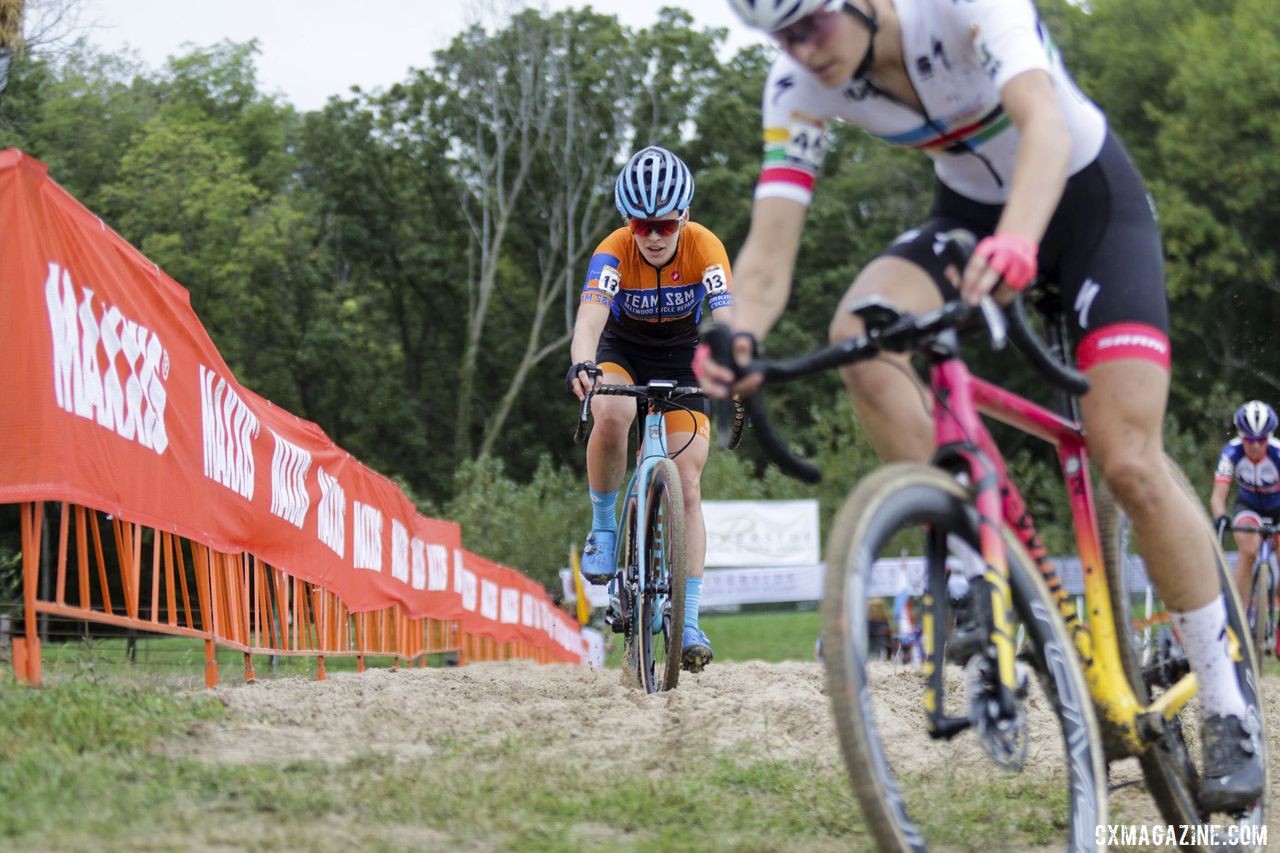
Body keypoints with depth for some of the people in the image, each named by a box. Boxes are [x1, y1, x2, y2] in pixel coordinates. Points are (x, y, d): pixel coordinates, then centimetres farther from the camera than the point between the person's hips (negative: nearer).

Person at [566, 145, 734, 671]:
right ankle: (603, 525, -11)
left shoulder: (704, 248, -26)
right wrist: (582, 365, -62)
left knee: (687, 486, -10)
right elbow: (591, 316, -42)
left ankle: (689, 621, -7)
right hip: (623, 353, 0)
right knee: (609, 416, -36)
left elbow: (726, 322, -35)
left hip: (682, 358, 1)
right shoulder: (614, 252, -27)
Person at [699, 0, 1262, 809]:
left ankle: (1228, 710, 0)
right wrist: (740, 334, -44)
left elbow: (1045, 121, -48)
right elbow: (769, 252, -22)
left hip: (1091, 198, -4)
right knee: (859, 333, -28)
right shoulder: (799, 86, -17)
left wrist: (1015, 242, -68)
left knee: (1129, 463, -16)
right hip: (969, 211, 4)